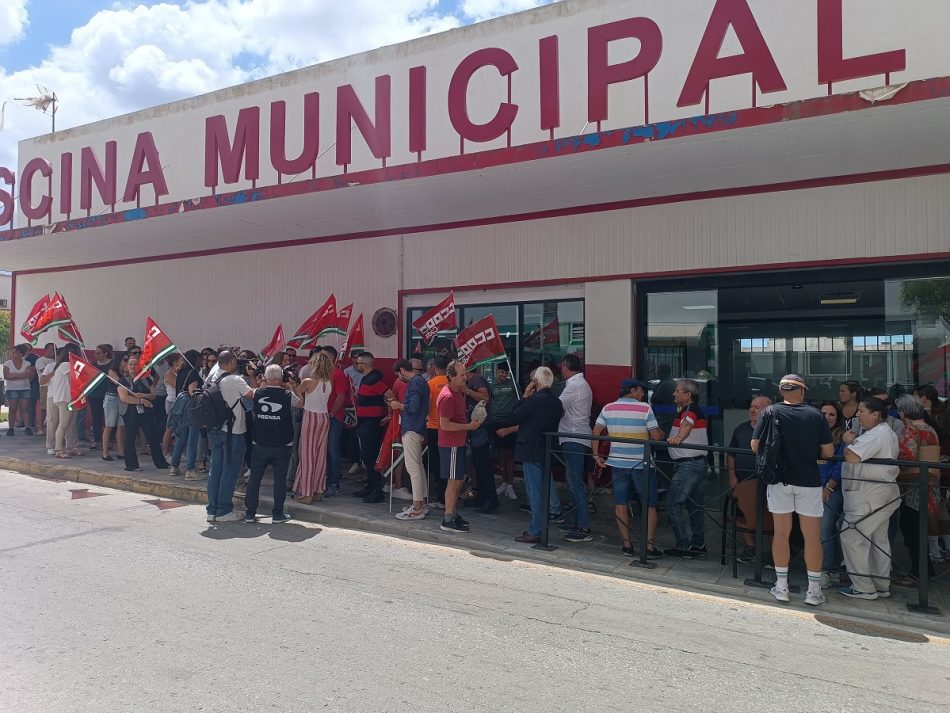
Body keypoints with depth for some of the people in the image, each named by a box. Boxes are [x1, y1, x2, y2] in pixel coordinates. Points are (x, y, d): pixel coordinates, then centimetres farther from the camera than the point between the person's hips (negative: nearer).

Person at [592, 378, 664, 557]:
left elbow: (596, 433, 1)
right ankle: (650, 546, 8)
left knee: (621, 504, 10)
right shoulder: (645, 408, -8)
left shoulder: (608, 408, 2)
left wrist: (597, 456, 9)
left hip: (617, 463, 3)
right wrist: (663, 433, 14)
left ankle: (627, 544, 13)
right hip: (642, 464, -3)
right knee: (649, 506, 8)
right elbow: (656, 436, -8)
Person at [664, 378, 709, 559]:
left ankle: (683, 546, -6)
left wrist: (678, 438, -54)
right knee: (694, 505, 15)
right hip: (697, 463, 11)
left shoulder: (691, 409, -15)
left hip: (689, 465, -11)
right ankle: (698, 545, 22)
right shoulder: (683, 410, 16)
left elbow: (687, 425, -37)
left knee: (673, 504, -9)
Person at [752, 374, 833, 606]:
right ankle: (814, 590, 14)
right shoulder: (815, 415, -3)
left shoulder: (770, 412, -5)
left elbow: (755, 446, -5)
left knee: (781, 533, 9)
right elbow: (828, 452, -1)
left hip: (779, 480, 0)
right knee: (812, 536, 8)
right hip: (808, 481, 0)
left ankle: (781, 586, 15)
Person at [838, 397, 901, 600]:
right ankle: (881, 586, 25)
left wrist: (850, 441, -7)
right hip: (883, 494, 11)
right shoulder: (888, 433, 15)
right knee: (879, 540, 16)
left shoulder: (875, 435, -19)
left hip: (868, 497, -11)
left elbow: (851, 457, -27)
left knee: (851, 537, -5)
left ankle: (863, 588, 0)